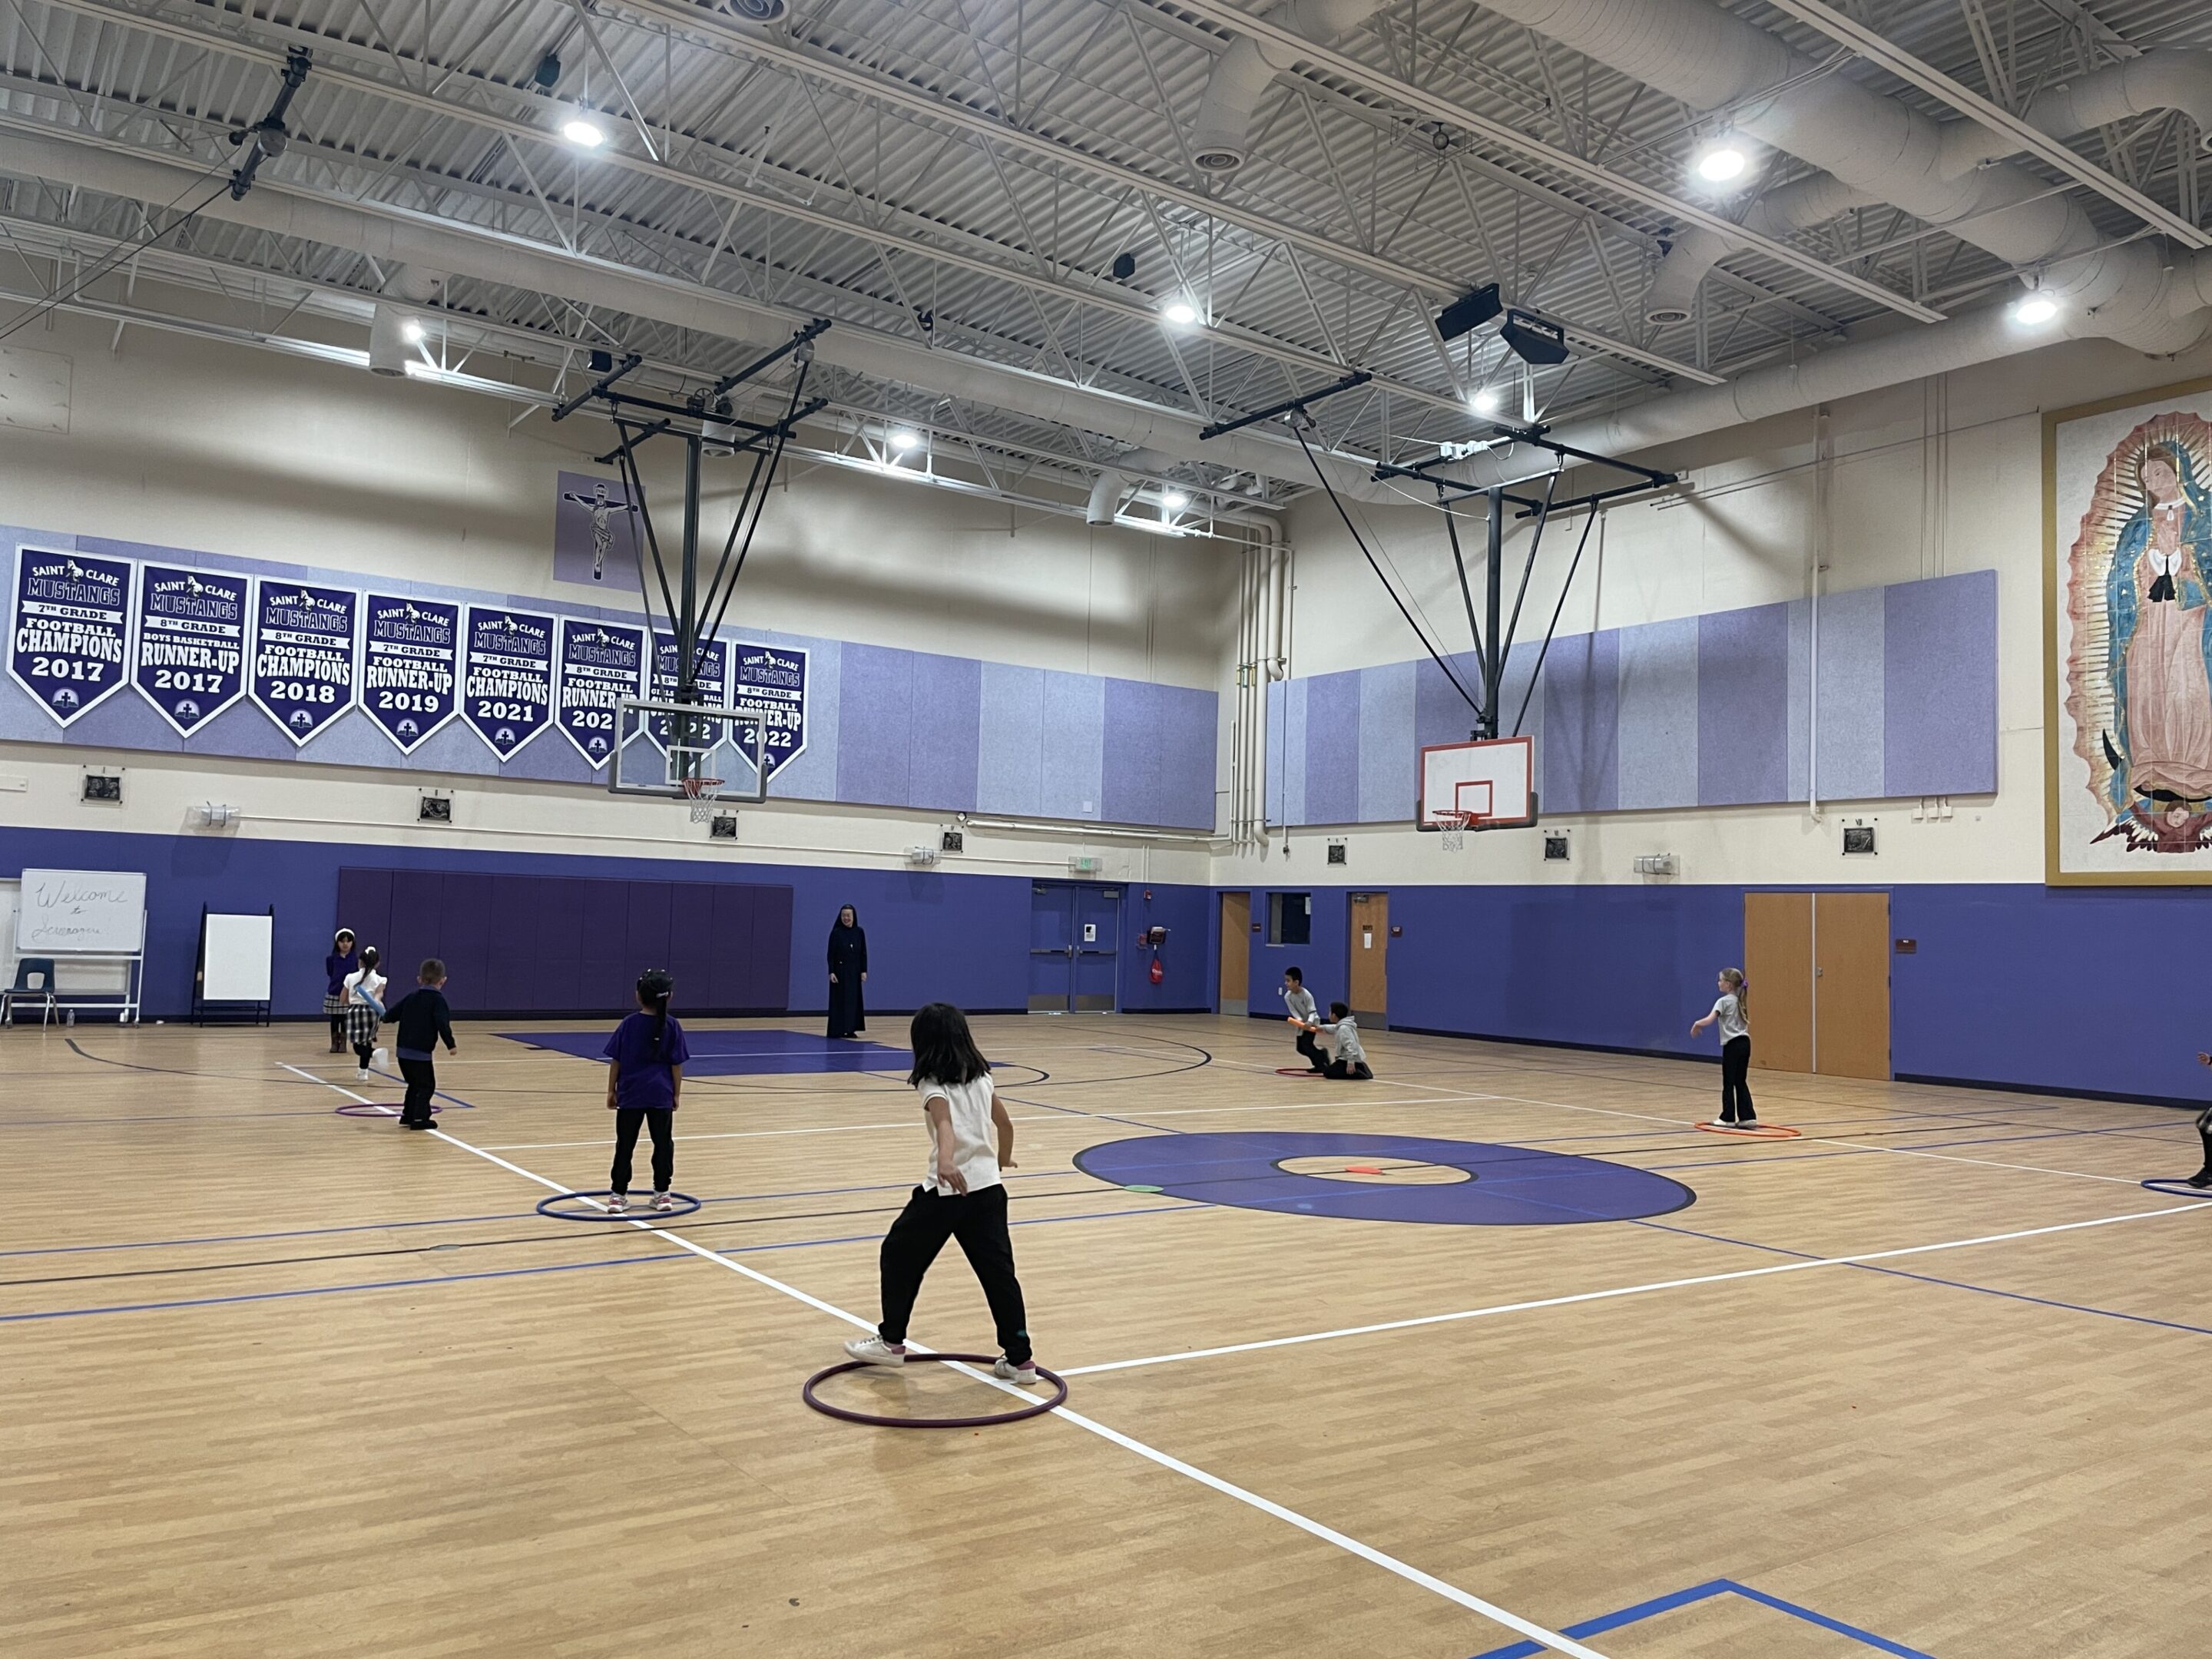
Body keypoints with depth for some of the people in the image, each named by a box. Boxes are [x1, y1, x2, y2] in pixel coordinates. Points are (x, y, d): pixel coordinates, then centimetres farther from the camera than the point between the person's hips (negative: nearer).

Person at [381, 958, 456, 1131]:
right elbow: (443, 1024, -18)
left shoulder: (411, 996, 10)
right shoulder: (437, 1000, -8)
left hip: (402, 1050, 7)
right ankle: (419, 1118, -6)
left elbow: (391, 1014, 14)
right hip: (421, 1052, -7)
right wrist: (450, 1044, -11)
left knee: (415, 1084, 20)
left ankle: (407, 1116, 23)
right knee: (426, 1086, 2)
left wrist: (386, 1017, 37)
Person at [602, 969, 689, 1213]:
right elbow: (676, 1064, -2)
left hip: (630, 1094, 0)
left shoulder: (629, 1024, -3)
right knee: (663, 1143, 10)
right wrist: (677, 1093, 7)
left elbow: (615, 1061, -1)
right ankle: (662, 1193, 15)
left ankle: (618, 1194, 8)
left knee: (625, 1145, 6)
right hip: (661, 1095, 0)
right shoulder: (671, 1027, -4)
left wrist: (611, 1091, 8)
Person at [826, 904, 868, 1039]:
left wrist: (864, 971, -1)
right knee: (839, 1000, -3)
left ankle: (851, 1029, 12)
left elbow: (863, 953, 6)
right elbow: (831, 954, -6)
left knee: (853, 1000, 5)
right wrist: (831, 972, -14)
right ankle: (837, 1030, 0)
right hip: (840, 971, -4)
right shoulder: (836, 932, -5)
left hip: (854, 972, 4)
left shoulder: (859, 932, 4)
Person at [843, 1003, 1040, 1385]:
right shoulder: (981, 1078, 10)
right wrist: (1003, 1161, 38)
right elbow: (1005, 1124, 19)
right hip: (987, 1186, 6)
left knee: (899, 1254, 14)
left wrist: (945, 1162, -47)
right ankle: (1019, 1358, 6)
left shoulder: (934, 1085, -8)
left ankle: (891, 1342, 23)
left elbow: (945, 1124, -28)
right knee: (998, 1271, 7)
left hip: (949, 1188, -6)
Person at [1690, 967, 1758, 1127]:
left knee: (1728, 1083, 1)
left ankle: (1728, 1119, 5)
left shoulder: (1724, 1001, -9)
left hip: (1732, 1044, -7)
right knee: (1740, 1082, 11)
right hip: (1744, 1042, 7)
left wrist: (1697, 1024, -2)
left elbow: (1709, 1020, -21)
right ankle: (1747, 1117, 8)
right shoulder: (1740, 1001, 15)